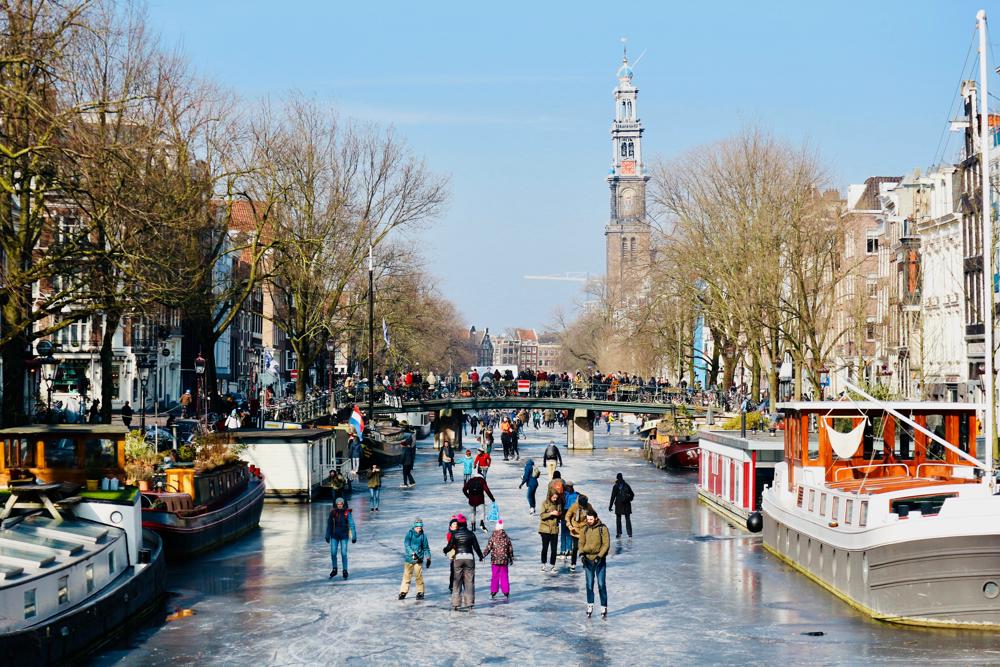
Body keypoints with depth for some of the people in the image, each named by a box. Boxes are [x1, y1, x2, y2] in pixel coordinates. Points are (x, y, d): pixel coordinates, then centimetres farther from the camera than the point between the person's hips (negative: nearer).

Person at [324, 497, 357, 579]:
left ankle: (345, 571, 9)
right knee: (333, 553, 1)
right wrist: (327, 536, 11)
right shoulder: (332, 512, -4)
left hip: (344, 536, -2)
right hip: (334, 536, 2)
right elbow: (329, 524, 6)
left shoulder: (347, 513, -12)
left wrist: (354, 537, -12)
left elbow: (352, 525, -10)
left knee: (343, 554, -4)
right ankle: (334, 570, 20)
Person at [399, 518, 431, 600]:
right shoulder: (409, 533, -4)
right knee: (407, 576, 3)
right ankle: (403, 592, 11)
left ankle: (420, 592, 7)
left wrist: (428, 558, 6)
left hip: (419, 559, 1)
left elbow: (426, 548, 11)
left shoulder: (423, 536, 3)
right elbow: (406, 545, -11)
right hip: (409, 558, -1)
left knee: (419, 576, -3)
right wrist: (412, 553, -23)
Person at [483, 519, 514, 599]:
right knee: (504, 575, 9)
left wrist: (483, 555, 2)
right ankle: (506, 591, 10)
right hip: (504, 560, 2)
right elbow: (510, 549, 7)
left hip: (495, 560, -2)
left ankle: (493, 591, 6)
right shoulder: (506, 538, 1)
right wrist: (511, 559, 18)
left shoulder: (492, 538, -7)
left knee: (495, 575, 7)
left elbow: (488, 548, -9)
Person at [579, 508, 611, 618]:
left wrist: (599, 556, -18)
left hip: (600, 560, -3)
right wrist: (581, 553, -12)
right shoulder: (585, 529, 2)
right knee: (589, 584, 8)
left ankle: (604, 608, 5)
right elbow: (581, 543, 5)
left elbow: (606, 544, -9)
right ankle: (590, 606, 17)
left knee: (601, 584, -1)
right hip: (588, 559, 3)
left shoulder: (603, 528, -8)